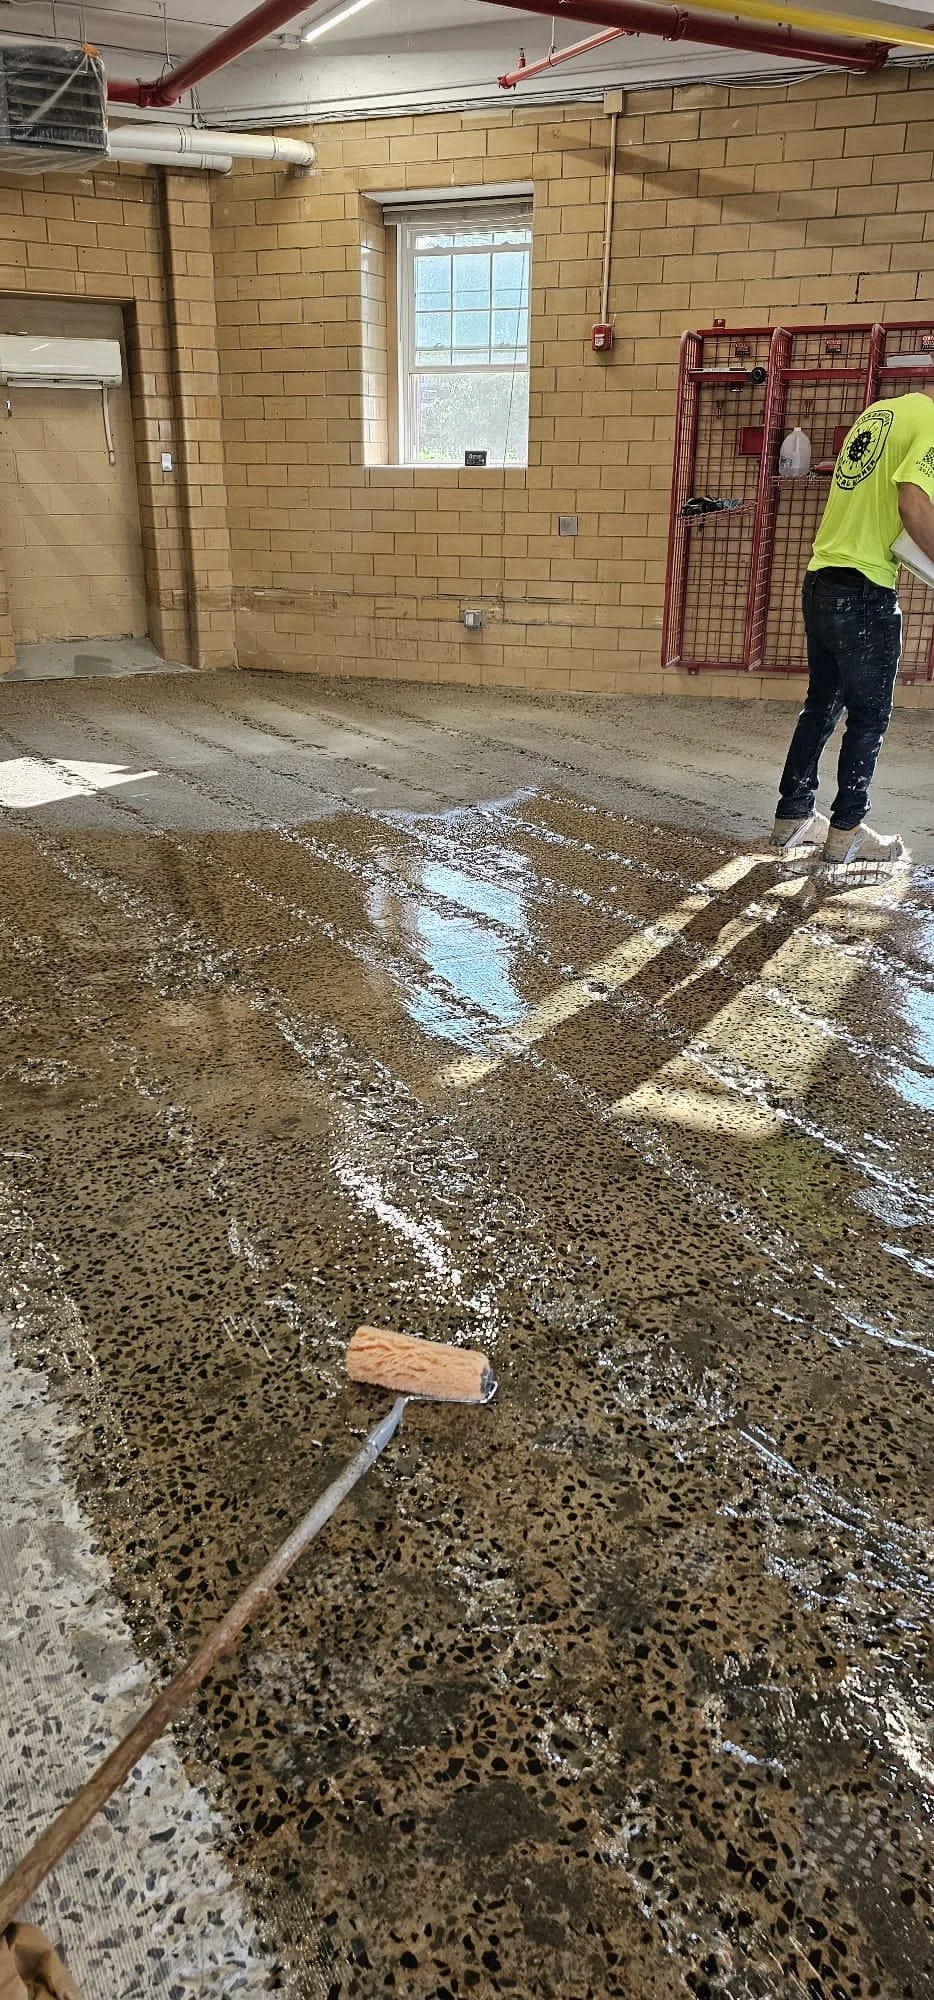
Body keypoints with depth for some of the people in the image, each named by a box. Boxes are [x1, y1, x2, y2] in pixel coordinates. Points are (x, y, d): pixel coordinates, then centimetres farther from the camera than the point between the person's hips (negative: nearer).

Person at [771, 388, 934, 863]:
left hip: (821, 581, 8)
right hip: (864, 594, -8)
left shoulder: (879, 412, 15)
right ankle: (846, 831, 10)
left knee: (821, 705, 16)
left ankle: (793, 816, 21)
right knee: (870, 716, 4)